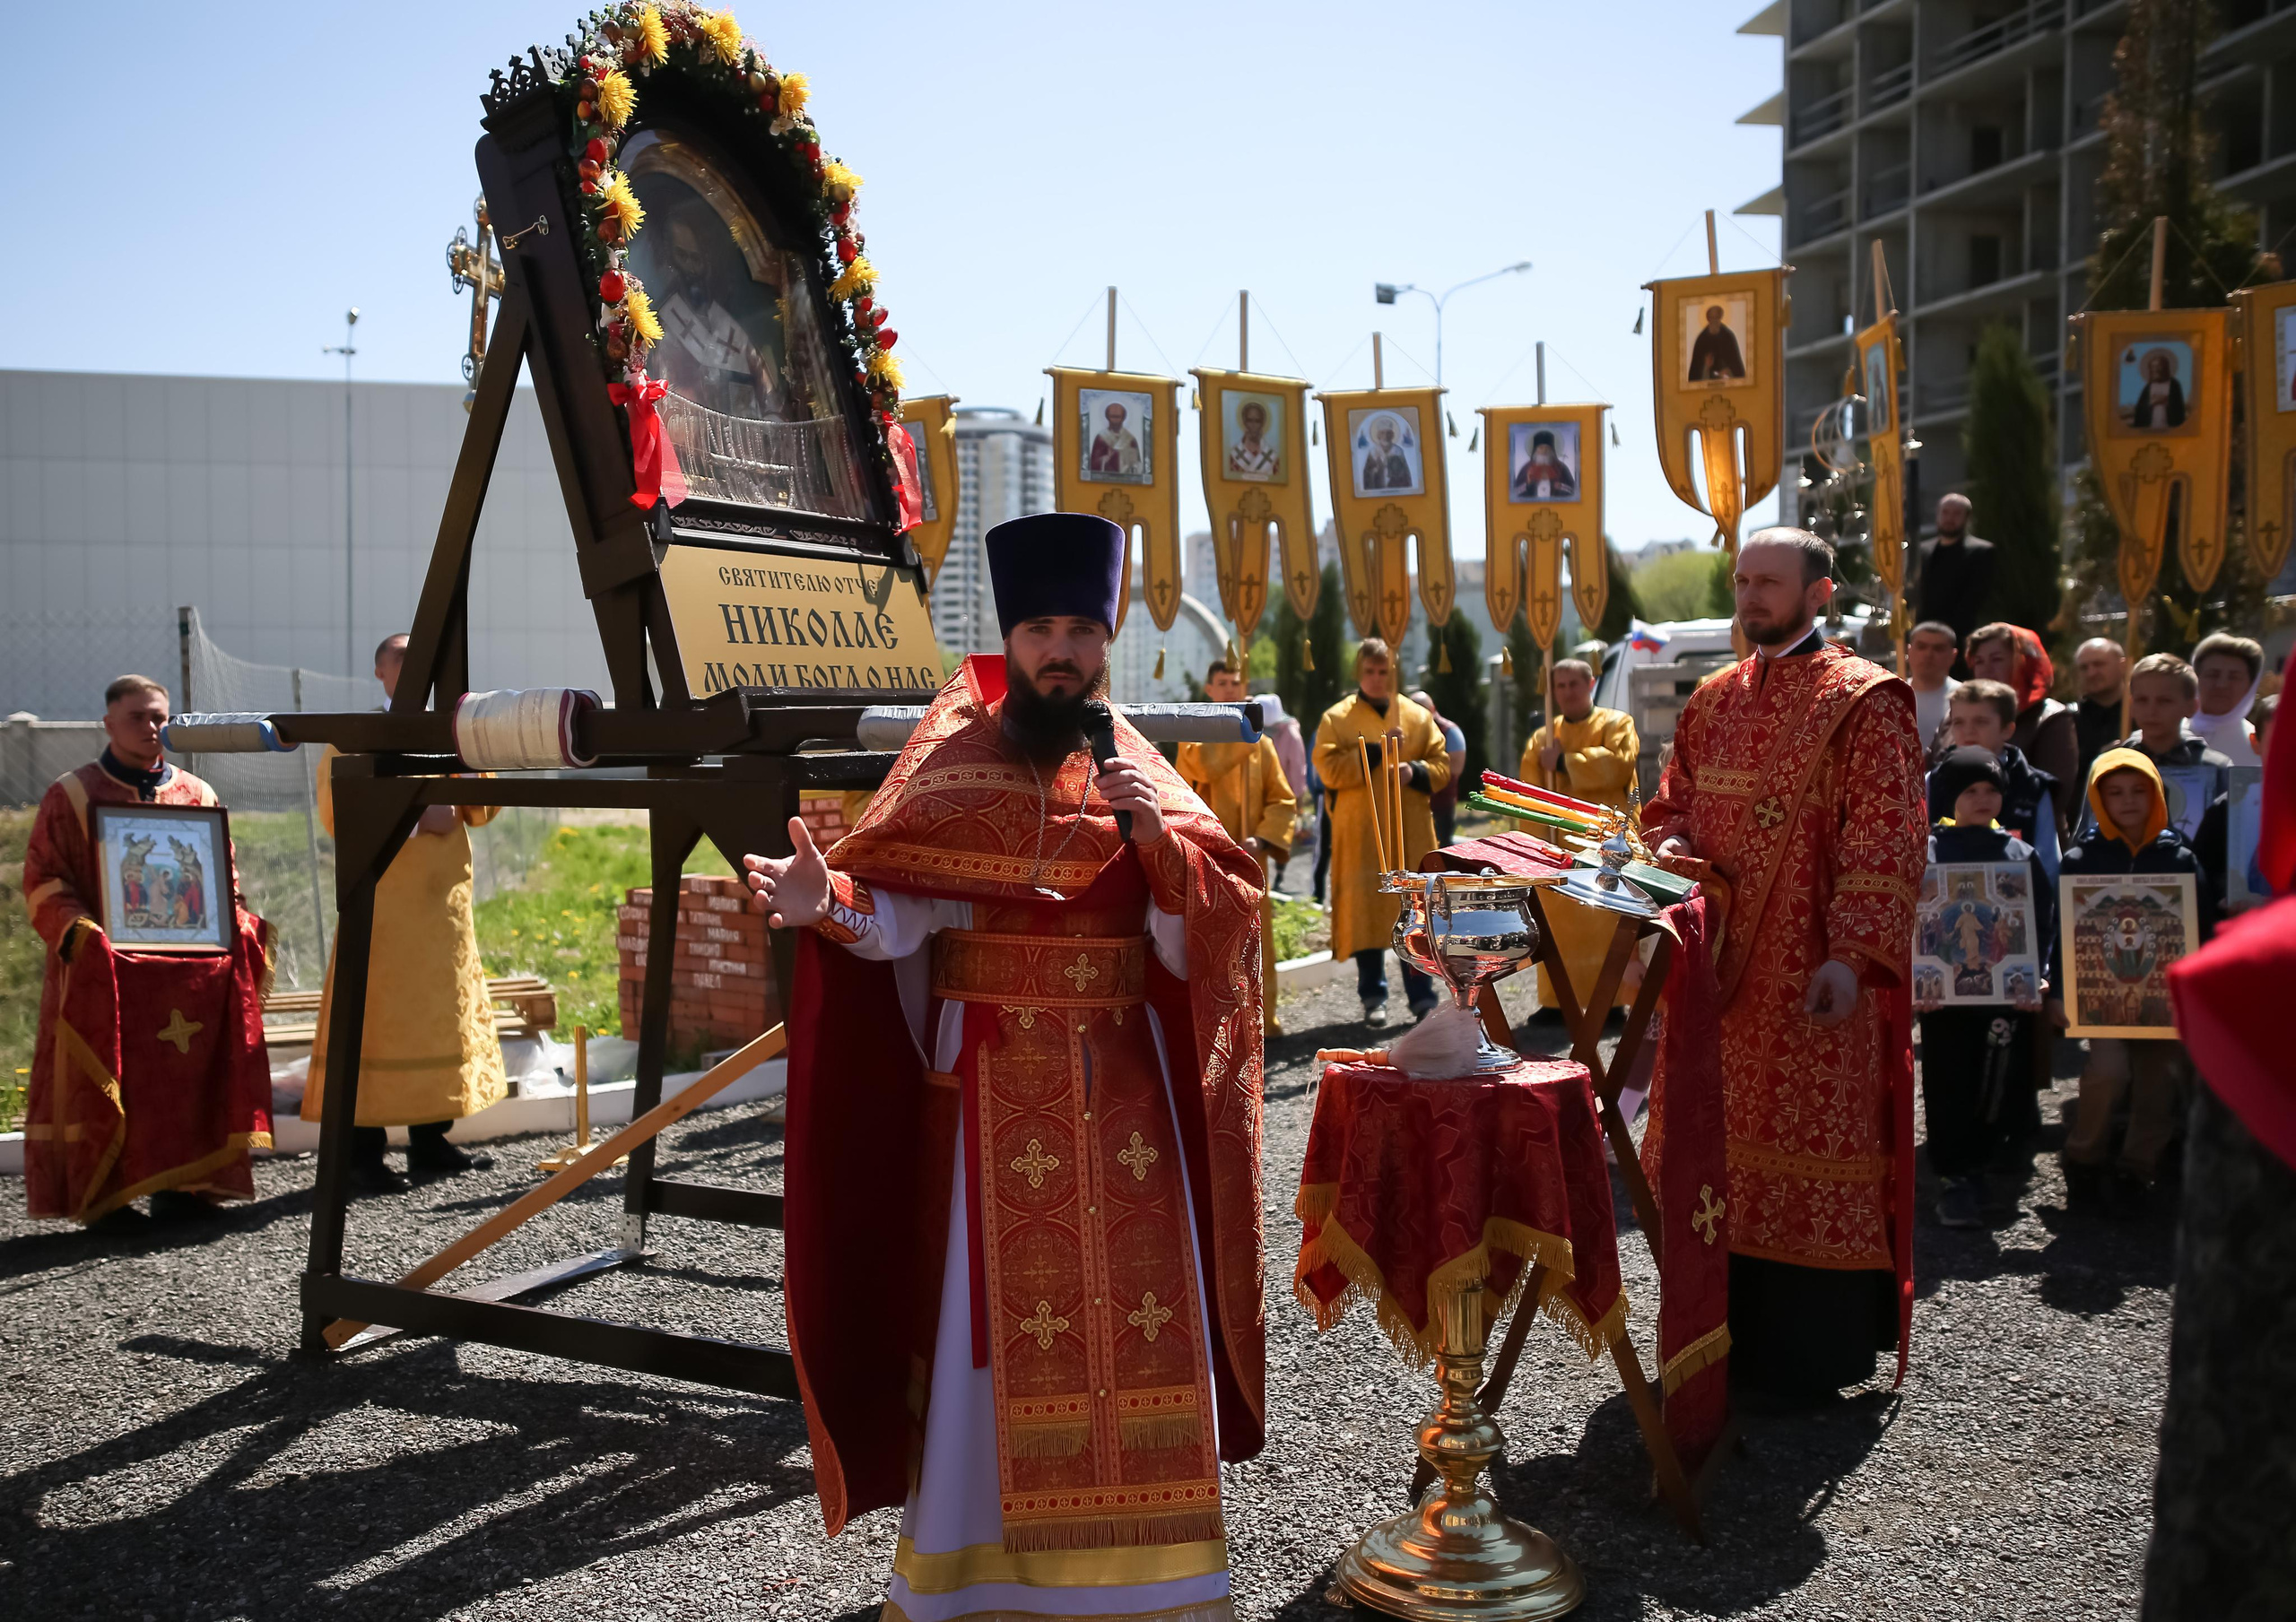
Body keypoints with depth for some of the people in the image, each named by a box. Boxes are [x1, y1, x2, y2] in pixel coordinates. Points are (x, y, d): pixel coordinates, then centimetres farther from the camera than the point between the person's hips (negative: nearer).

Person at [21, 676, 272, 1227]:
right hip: (103, 972, -3)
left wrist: (239, 927, -2)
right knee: (106, 1083, -2)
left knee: (189, 1076, 4)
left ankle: (182, 1182, 12)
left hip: (192, 973, 3)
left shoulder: (198, 796, 13)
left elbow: (225, 879, 16)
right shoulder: (72, 797, 4)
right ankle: (103, 1192, 5)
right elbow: (43, 882, 0)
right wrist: (77, 929, -17)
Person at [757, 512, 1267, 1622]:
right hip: (993, 1089, -2)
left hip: (1121, 1085, 2)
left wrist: (1160, 837, -15)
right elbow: (897, 917, -9)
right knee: (990, 1327, 1)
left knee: (1134, 1313, 5)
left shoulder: (1138, 777, 8)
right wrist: (826, 901, -30)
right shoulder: (954, 764, 1)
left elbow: (1194, 948, 1)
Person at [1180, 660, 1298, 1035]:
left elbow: (1283, 800, 7)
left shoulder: (1260, 742, 12)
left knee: (1256, 942, 5)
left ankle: (1260, 1017, 14)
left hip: (1249, 859, 3)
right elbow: (1206, 765, -21)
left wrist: (1262, 839, -9)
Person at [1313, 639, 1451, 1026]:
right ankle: (1373, 997, 10)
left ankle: (1423, 998, 7)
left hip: (1411, 833, 2)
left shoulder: (1418, 717, 10)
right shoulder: (1337, 718, 3)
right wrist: (1373, 753, -16)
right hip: (1360, 833, -2)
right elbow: (1328, 768, -8)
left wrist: (1416, 772, -13)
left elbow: (1442, 764, 8)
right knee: (1366, 911, -1)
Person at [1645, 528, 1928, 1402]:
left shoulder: (1862, 701, -6)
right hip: (1720, 966, 6)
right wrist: (1672, 846, -2)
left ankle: (1807, 1355, 11)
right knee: (1720, 1146, 10)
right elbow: (1674, 805, 22)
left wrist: (1851, 954, -21)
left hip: (1810, 979, -6)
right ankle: (1731, 1334, 23)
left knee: (1805, 1148, 0)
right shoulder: (1713, 702, 14)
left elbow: (1884, 840, -12)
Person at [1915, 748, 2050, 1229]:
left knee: (2003, 1089, 2)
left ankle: (1967, 1165, 23)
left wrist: (2032, 981, -9)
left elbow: (2040, 924, 6)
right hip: (1944, 993, -2)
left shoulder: (2021, 855, 11)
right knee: (1949, 1086, -3)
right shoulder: (1928, 852, 4)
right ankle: (1954, 1174, 6)